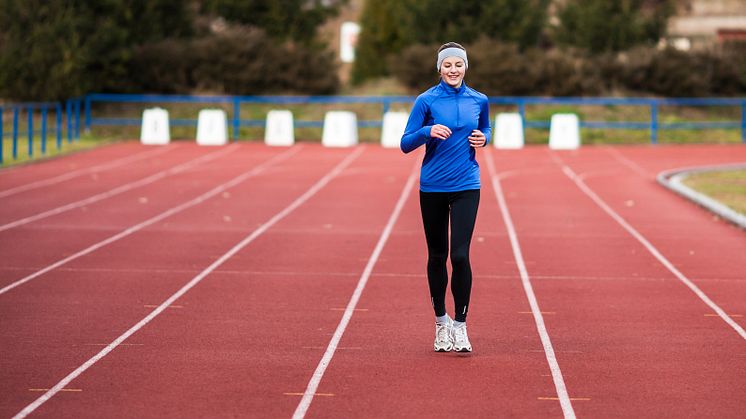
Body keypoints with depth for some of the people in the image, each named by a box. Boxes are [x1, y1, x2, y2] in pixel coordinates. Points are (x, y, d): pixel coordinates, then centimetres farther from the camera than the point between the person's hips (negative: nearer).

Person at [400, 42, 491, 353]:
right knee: (437, 256, 9)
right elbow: (405, 144, -5)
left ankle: (460, 325, -2)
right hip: (432, 187, 0)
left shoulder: (479, 101, 3)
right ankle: (441, 321, 25)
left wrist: (483, 139, -3)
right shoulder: (427, 100, -4)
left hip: (466, 187, 0)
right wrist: (428, 132, -23)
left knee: (460, 255, -12)